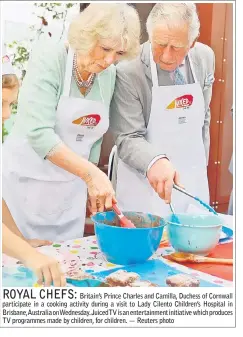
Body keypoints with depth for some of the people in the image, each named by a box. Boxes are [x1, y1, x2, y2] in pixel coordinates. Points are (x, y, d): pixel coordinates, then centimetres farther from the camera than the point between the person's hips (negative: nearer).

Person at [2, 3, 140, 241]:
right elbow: (38, 132, -27)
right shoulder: (48, 61, -16)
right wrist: (91, 173, -33)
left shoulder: (109, 75, 0)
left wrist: (90, 180, 11)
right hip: (25, 180, -5)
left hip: (71, 188, 5)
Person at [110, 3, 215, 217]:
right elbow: (128, 138, -19)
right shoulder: (129, 71, -19)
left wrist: (201, 167, 15)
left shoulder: (205, 58, -1)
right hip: (143, 184, -5)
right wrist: (154, 161, -38)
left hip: (192, 182, 5)